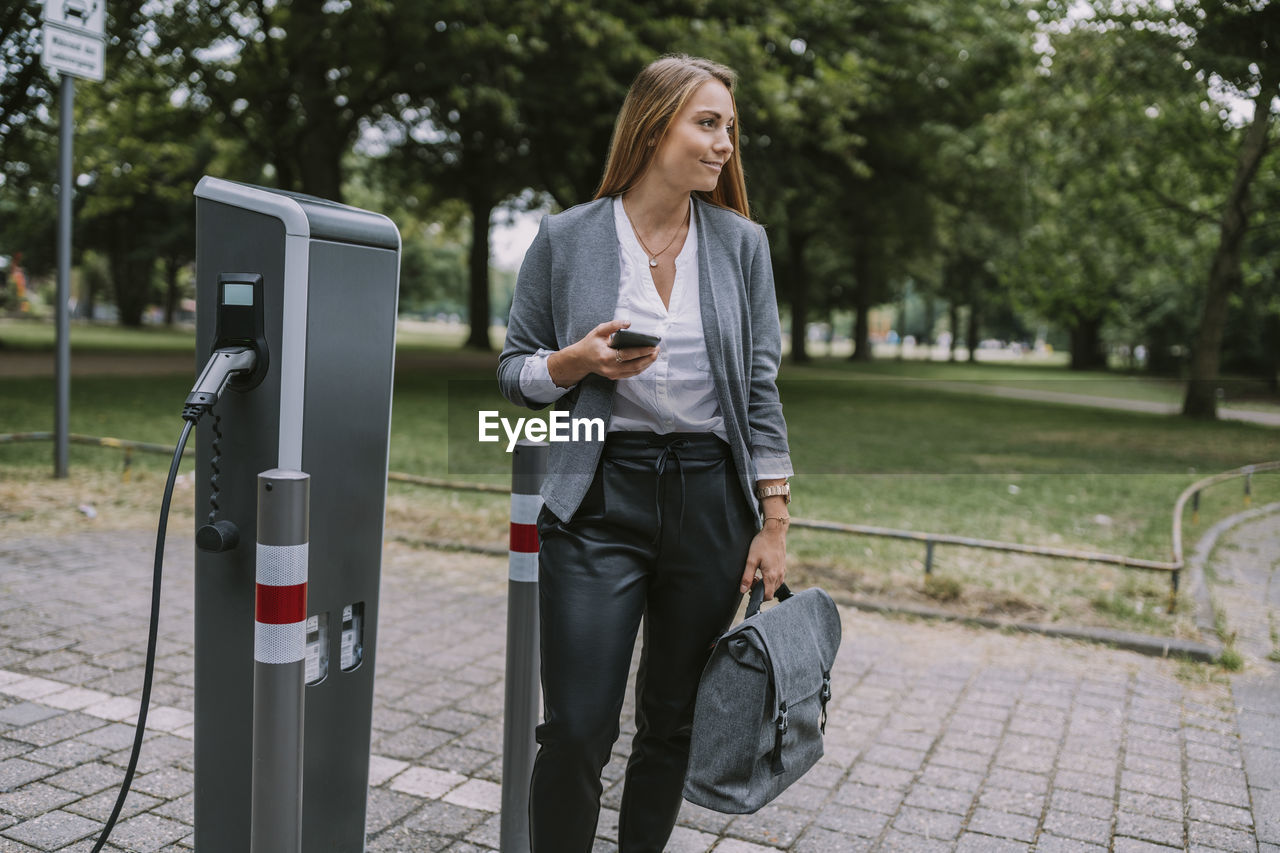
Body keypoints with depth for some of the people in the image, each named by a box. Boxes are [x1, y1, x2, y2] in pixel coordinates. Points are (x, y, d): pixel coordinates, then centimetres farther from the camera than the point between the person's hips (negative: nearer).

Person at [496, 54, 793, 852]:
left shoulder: (742, 243, 6)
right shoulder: (566, 238, 0)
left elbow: (761, 387, 5)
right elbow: (515, 370, 7)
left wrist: (775, 524, 0)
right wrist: (578, 361, -15)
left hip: (710, 497, 3)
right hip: (600, 500, -2)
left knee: (674, 723, 13)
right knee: (577, 732, -4)